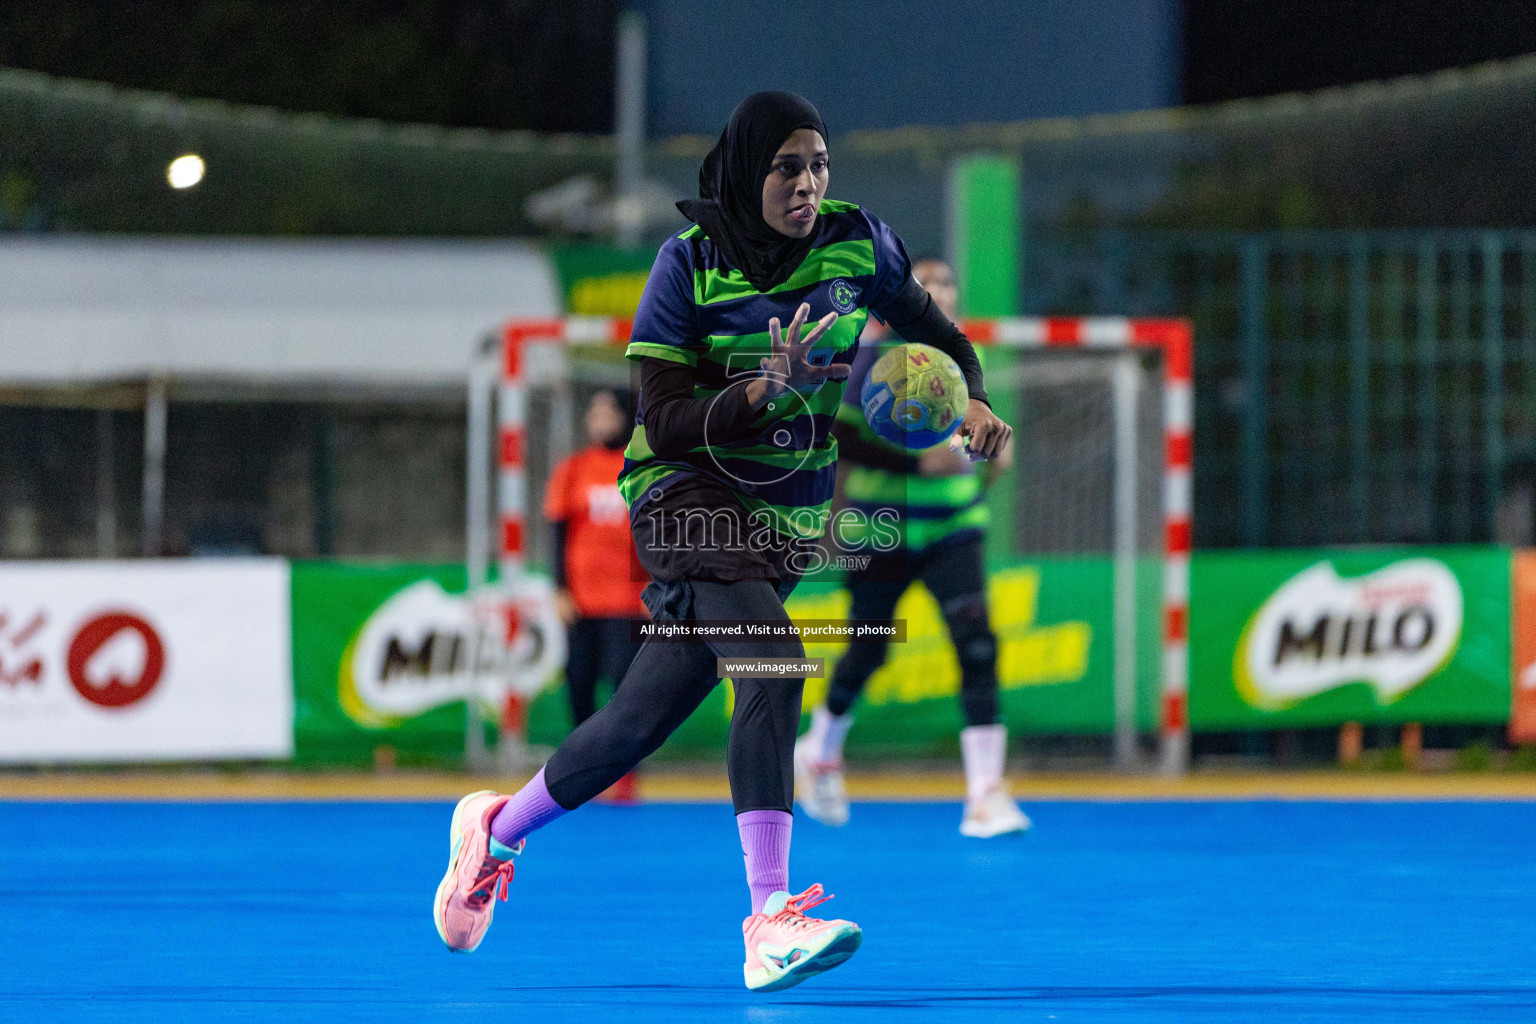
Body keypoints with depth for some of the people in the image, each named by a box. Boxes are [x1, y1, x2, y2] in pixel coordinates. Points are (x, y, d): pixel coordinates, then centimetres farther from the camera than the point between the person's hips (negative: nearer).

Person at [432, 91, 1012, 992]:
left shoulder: (858, 243, -3)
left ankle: (497, 828, 36)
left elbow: (933, 333, 14)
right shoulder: (692, 262, -13)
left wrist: (971, 403, -6)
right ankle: (770, 919, -35)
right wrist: (765, 390, -30)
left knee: (645, 719, 10)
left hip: (789, 516, 5)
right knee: (773, 667, -29)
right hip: (690, 499, -5)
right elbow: (665, 425, -15)